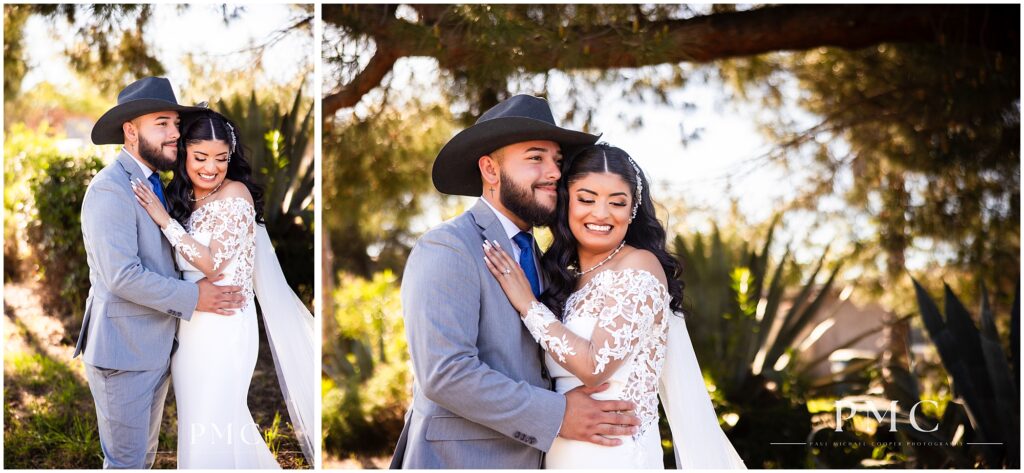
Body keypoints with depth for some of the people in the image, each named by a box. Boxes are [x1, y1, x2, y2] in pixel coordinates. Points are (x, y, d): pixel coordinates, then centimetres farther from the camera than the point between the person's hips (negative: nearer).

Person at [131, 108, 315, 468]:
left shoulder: (235, 194, -12)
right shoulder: (181, 197, 9)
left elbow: (213, 263, -18)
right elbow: (180, 263, 14)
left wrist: (165, 220, -17)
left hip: (223, 326, -7)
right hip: (190, 323, 8)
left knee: (212, 424, -3)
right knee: (198, 421, 13)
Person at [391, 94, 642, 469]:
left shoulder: (532, 254, 11)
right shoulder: (446, 249, -15)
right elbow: (445, 373, -24)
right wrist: (557, 416, -21)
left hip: (526, 456, 8)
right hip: (458, 459, -8)